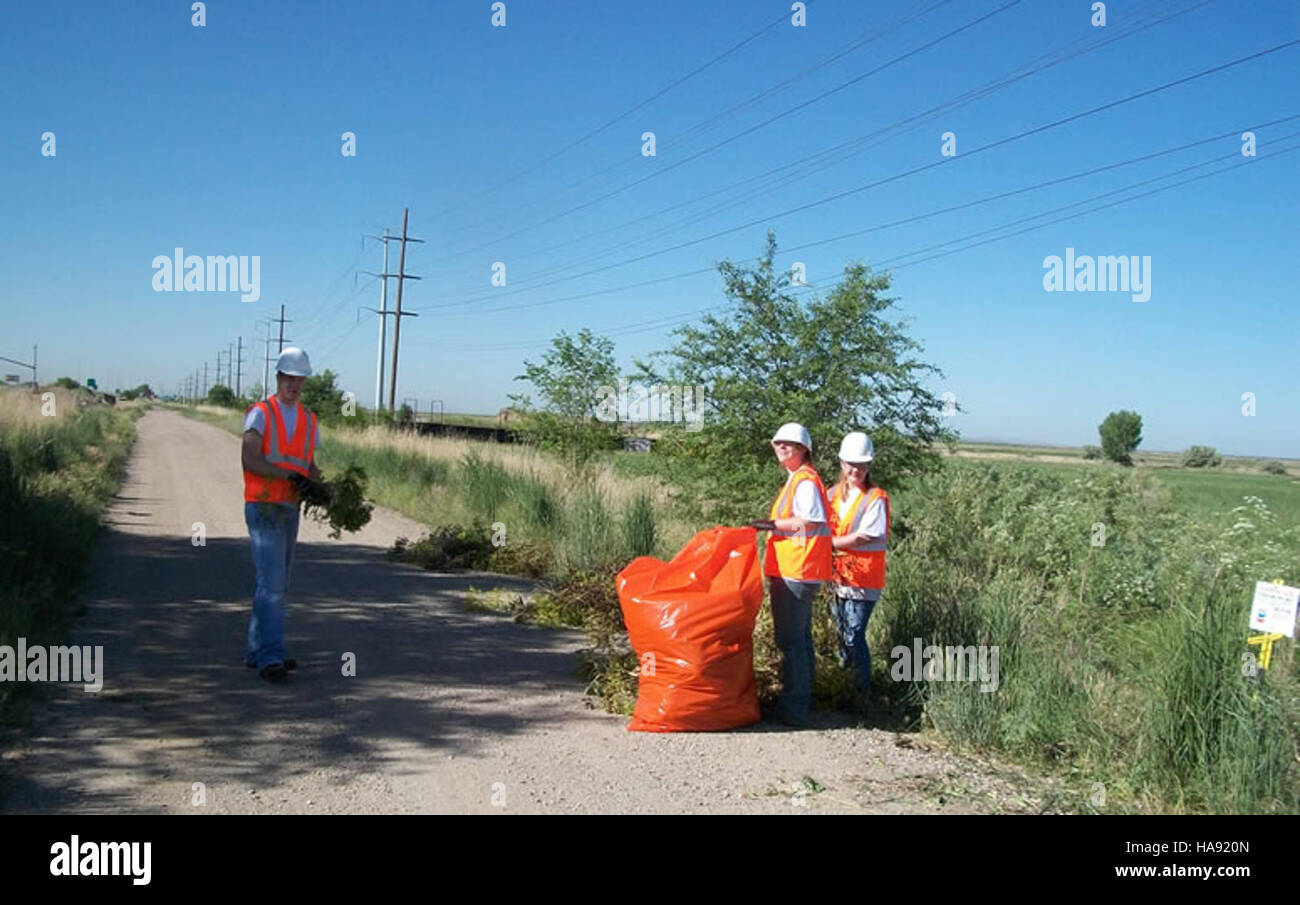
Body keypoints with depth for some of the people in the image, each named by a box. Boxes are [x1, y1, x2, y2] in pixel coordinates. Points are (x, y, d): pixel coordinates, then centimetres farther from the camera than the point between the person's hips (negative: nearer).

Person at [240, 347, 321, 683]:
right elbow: (249, 460, -16)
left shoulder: (309, 420, 15)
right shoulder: (260, 413, -5)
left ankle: (257, 651, 21)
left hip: (290, 509, 7)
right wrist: (289, 475, -24)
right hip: (263, 507, -7)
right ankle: (271, 657, -16)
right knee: (271, 582, -14)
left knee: (277, 585, 11)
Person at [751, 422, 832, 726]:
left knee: (790, 638, -7)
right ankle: (802, 699, 28)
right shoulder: (795, 479, 19)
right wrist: (774, 525, 14)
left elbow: (811, 521, -24)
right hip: (792, 570, 11)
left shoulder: (806, 480, -14)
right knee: (800, 636, 18)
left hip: (796, 572, -11)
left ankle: (793, 708, -2)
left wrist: (773, 524, -17)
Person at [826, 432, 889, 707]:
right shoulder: (834, 493, 7)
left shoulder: (876, 499, -12)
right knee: (841, 632, 18)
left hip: (863, 579, -6)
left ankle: (863, 693, 7)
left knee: (854, 636, -7)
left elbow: (863, 538, -17)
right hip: (838, 575, 6)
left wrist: (829, 542, -12)